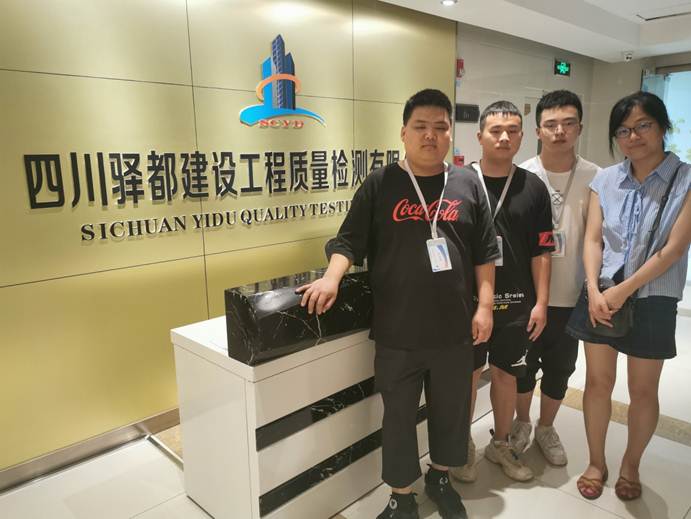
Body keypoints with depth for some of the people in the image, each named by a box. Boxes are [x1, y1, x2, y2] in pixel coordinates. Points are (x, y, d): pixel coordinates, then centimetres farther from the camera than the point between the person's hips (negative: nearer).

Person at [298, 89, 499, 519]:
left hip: (454, 329, 3)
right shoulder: (380, 185, -1)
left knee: (452, 410, 18)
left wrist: (485, 306, 0)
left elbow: (485, 253, 6)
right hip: (397, 333, -2)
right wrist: (332, 278, -20)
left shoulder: (468, 186, 5)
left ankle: (440, 478, 44)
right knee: (399, 416, 11)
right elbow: (349, 241, -2)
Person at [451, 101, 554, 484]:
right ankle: (462, 446, 33)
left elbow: (541, 251, 4)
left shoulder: (533, 187, 2)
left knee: (506, 375, 16)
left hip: (516, 303, 3)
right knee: (467, 375, 11)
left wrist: (540, 302, 1)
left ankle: (501, 444, 37)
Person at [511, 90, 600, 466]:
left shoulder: (595, 178, -4)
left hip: (570, 295, 2)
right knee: (523, 365, 15)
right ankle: (522, 423, 39)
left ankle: (546, 428, 39)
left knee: (560, 369, 16)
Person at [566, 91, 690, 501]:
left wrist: (622, 291, -16)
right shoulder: (605, 181, 3)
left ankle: (631, 465, 36)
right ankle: (596, 462, 32)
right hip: (600, 295, 3)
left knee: (643, 390, 12)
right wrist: (594, 289, -15)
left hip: (652, 301, -2)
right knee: (598, 381, 12)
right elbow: (592, 240, -1)